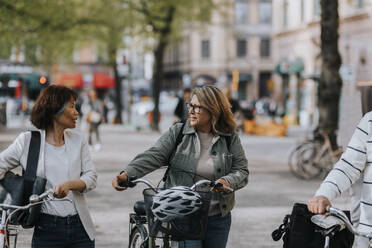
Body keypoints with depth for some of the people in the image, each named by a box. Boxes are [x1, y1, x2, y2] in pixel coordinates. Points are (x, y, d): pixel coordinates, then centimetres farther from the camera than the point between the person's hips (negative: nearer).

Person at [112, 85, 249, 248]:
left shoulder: (230, 138, 2)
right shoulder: (177, 132, 0)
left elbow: (242, 171, 0)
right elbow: (153, 156, -11)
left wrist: (227, 182, -23)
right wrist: (127, 174, -26)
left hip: (218, 218, 2)